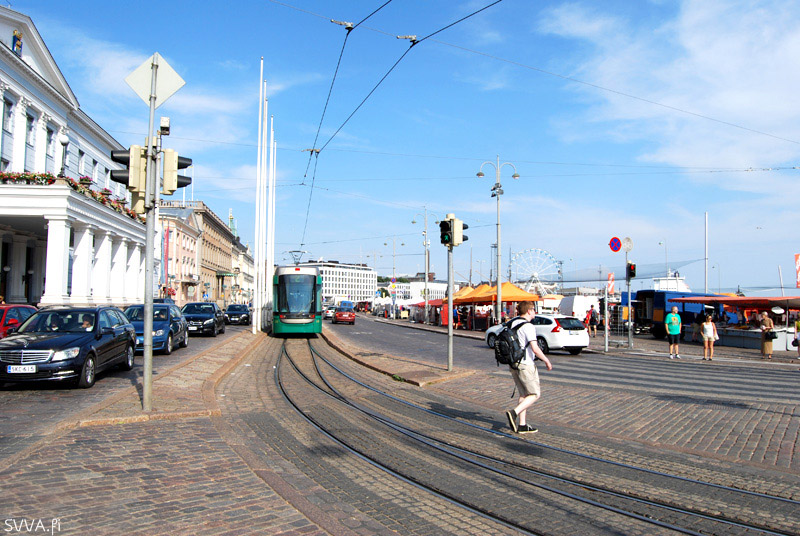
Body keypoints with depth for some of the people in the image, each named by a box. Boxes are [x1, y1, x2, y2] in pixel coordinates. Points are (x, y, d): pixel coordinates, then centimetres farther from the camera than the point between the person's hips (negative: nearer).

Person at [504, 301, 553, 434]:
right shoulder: (528, 327, -16)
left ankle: (522, 425, 14)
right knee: (535, 394, 3)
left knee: (523, 394, 15)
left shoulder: (512, 323, 9)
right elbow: (535, 349, -21)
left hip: (513, 364, 8)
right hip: (526, 365, -8)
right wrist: (547, 361, -8)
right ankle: (514, 413, -12)